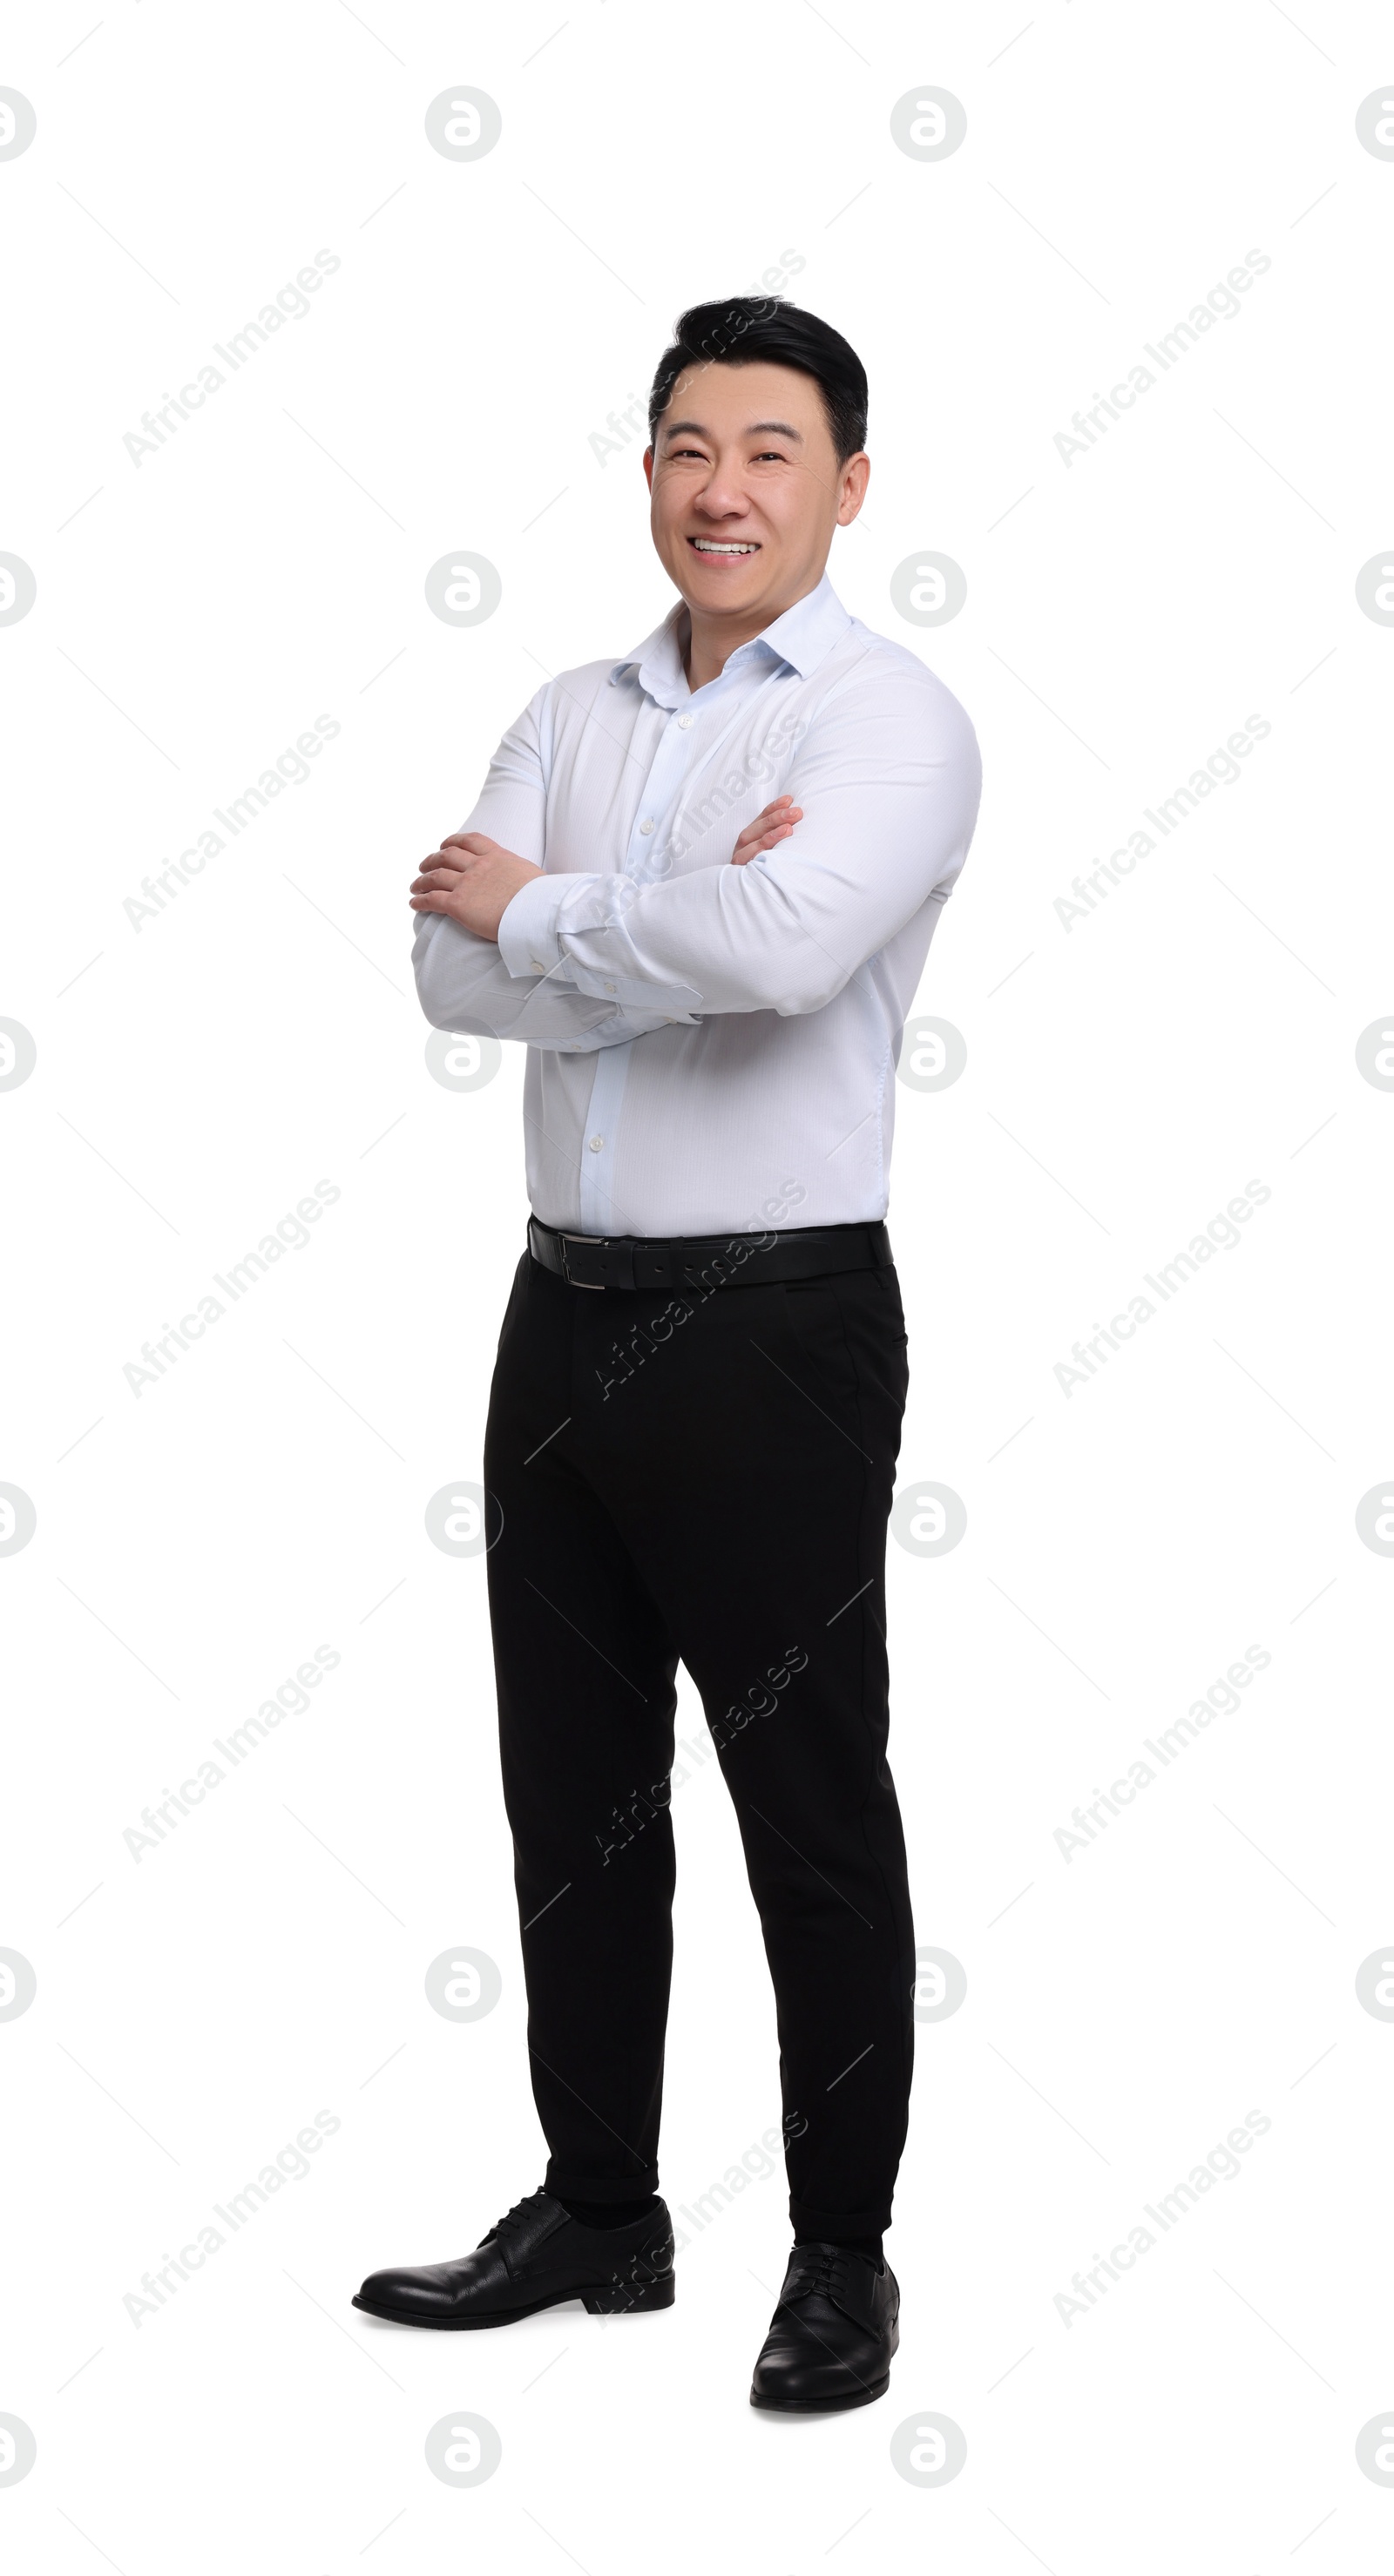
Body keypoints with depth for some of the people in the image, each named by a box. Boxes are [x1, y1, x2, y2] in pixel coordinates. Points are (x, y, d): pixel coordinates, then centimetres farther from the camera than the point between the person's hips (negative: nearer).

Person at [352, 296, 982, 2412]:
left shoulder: (889, 717, -8)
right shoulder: (578, 715, 11)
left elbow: (785, 945, -28)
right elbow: (457, 978, -3)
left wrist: (540, 910, -12)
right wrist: (682, 923, -17)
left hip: (777, 1325, -6)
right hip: (572, 1310, 7)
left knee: (815, 1810, 4)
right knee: (574, 1793, 15)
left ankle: (844, 2256, 19)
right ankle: (598, 2211, 30)